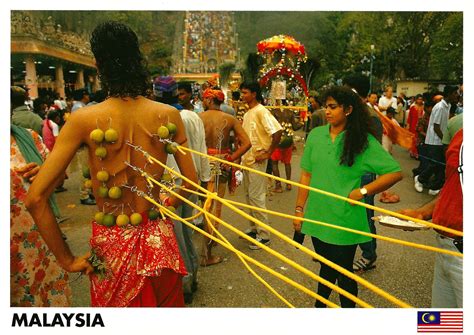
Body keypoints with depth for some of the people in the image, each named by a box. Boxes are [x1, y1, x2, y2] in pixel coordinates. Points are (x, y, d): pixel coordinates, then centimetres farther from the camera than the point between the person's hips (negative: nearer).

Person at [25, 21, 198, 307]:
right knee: (166, 305, 26)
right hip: (158, 239, 2)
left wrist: (67, 259, -5)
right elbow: (192, 183, -2)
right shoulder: (169, 115, -9)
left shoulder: (83, 120, -14)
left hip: (111, 245, -1)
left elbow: (35, 199, -15)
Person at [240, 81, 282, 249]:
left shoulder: (261, 111, -14)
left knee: (257, 197, -5)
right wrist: (241, 154, 11)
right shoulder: (247, 113, 13)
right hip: (246, 160, 9)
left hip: (257, 161, -9)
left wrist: (268, 153, -19)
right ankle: (253, 228, 29)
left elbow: (277, 132, -24)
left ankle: (263, 234, 5)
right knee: (249, 195, 16)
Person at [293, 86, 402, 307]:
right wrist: (299, 209, 6)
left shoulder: (364, 141, -9)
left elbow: (395, 173, -10)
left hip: (345, 221, -3)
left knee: (343, 272, 11)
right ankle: (320, 304, 44)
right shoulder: (316, 135, 0)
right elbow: (306, 175, 5)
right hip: (317, 217, 3)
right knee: (327, 268, 21)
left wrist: (362, 191, -16)